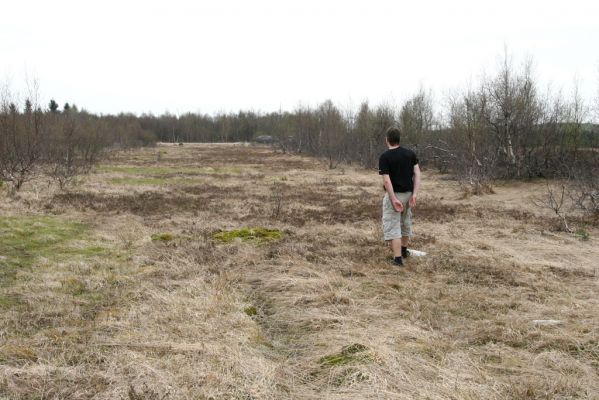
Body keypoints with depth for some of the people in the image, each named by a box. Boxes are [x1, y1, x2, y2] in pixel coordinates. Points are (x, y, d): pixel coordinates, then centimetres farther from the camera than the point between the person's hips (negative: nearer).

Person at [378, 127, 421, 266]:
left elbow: (386, 181, -21)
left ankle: (398, 258, -9)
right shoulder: (410, 153, 1)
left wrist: (394, 199, -19)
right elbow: (417, 174, -6)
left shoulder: (384, 157, -14)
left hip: (393, 195, -6)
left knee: (392, 226, -2)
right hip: (408, 194, 6)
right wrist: (414, 194, -9)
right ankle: (404, 250, 40)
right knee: (406, 223, 23)